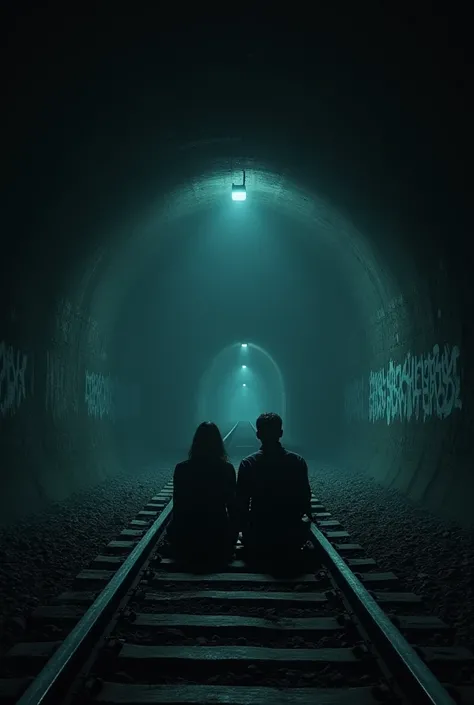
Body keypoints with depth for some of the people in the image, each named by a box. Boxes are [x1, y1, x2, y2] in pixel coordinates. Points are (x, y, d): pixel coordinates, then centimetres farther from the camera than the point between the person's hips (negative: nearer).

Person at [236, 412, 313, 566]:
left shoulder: (248, 464, -12)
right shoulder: (298, 462, -8)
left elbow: (242, 503, -9)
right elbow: (305, 500, -2)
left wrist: (245, 531, 6)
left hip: (258, 537, 0)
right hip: (292, 537, 0)